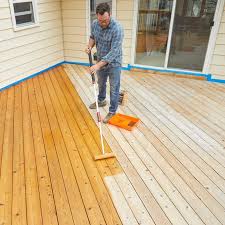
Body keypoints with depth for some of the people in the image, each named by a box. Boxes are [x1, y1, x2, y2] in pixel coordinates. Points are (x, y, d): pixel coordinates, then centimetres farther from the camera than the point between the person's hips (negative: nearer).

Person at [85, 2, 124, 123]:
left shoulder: (117, 28, -30)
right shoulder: (94, 24, -10)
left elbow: (114, 52, -32)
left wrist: (98, 65, -35)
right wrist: (90, 46, -11)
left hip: (113, 63, -6)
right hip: (100, 61, 6)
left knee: (114, 89, 6)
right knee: (101, 83, 24)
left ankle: (112, 112, 21)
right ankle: (101, 101, 49)